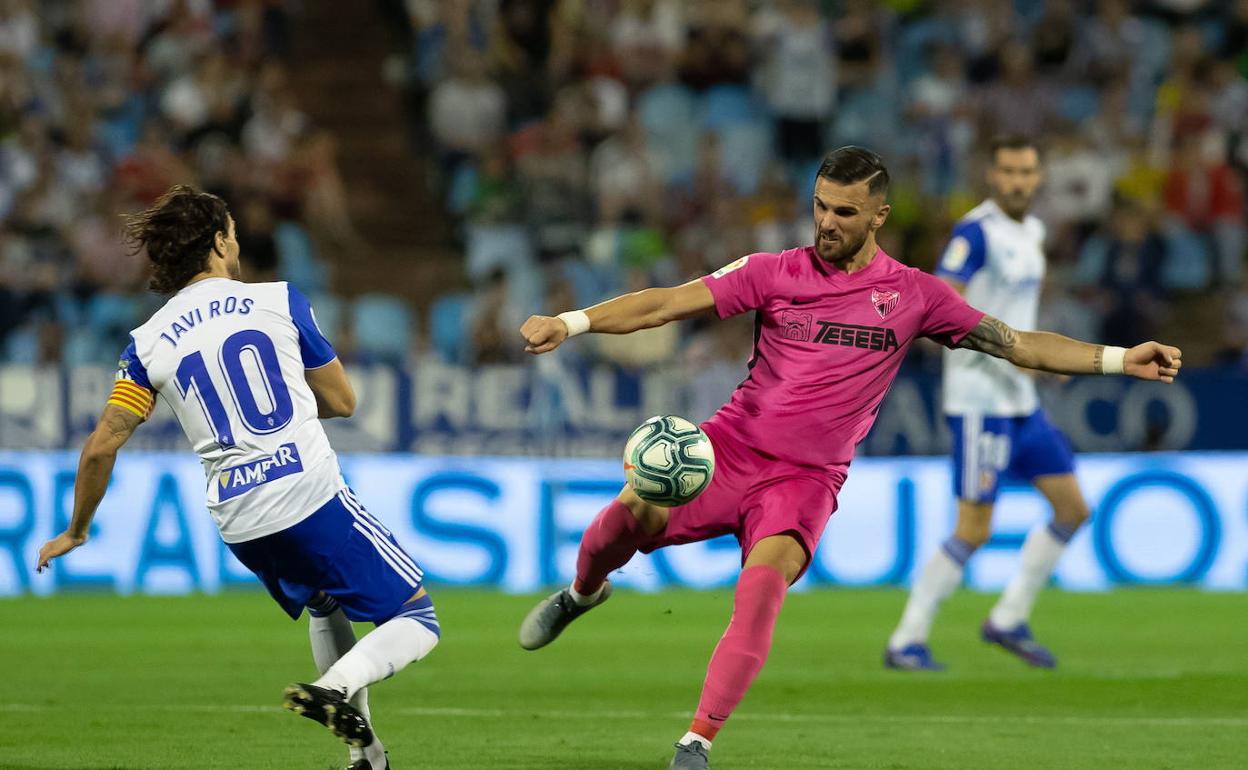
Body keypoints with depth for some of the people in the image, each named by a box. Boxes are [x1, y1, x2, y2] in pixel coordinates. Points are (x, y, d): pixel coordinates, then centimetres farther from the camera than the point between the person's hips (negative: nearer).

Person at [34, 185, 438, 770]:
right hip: (314, 498, -4)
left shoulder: (147, 343, 7)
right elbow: (342, 401, 8)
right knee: (417, 619, 2)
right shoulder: (279, 301, 2)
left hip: (239, 524, 4)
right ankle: (337, 689, -27)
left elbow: (101, 446, 6)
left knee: (324, 608, 32)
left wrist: (76, 533, 20)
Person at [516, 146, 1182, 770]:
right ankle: (582, 593, 13)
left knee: (764, 582, -29)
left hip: (806, 479, -1)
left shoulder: (913, 294, 5)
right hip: (729, 448, 1)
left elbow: (1017, 345, 9)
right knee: (632, 512, -23)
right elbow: (669, 304, 0)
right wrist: (570, 322, -12)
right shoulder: (775, 273, 4)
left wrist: (1120, 359, 0)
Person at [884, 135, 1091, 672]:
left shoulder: (1032, 232, 13)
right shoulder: (976, 232, -14)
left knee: (1073, 509, 8)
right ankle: (906, 642, -1)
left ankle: (1009, 620, 18)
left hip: (1021, 403, 9)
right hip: (979, 401, -9)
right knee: (973, 531, -10)